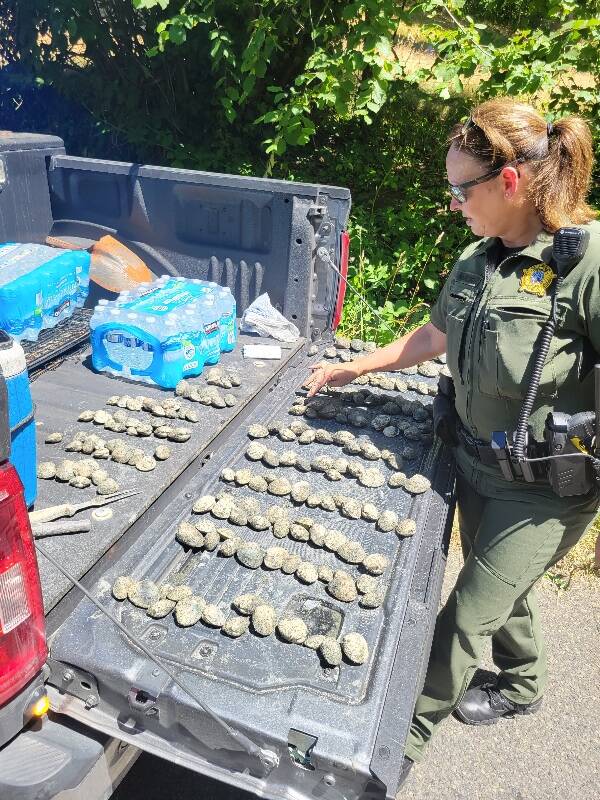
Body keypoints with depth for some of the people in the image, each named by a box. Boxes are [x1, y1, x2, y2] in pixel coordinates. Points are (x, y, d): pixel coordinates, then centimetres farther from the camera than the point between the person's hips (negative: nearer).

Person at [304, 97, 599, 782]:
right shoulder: (477, 260, -1)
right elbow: (434, 336, 10)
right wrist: (351, 370, 14)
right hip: (477, 463, 7)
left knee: (466, 615, 6)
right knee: (496, 589, 25)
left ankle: (405, 737, 30)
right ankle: (521, 685, 55)